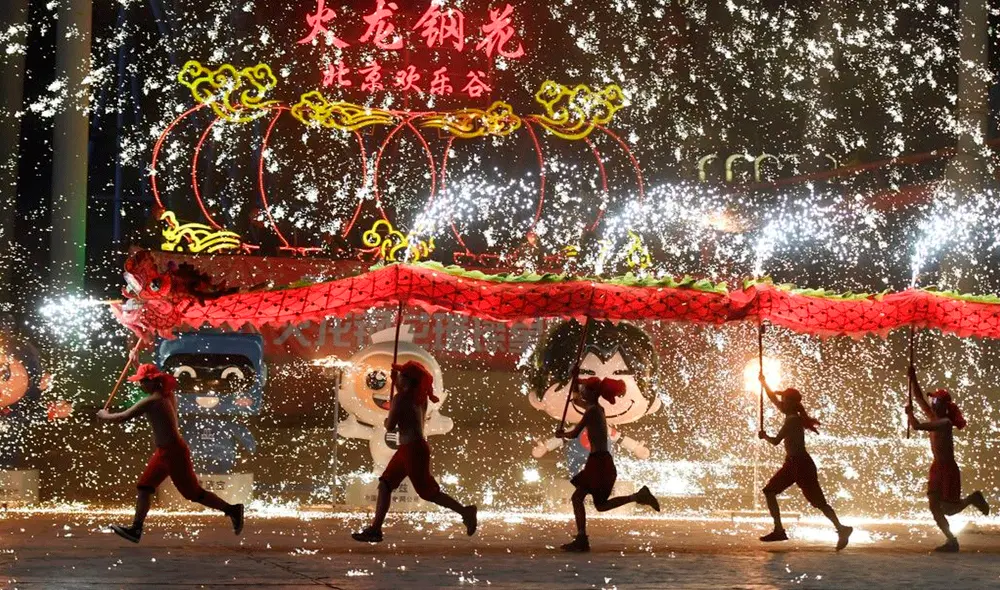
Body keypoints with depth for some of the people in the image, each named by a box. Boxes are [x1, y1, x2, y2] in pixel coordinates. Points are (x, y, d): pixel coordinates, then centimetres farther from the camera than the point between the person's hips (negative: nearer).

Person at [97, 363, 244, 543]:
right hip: (165, 452, 10)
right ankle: (136, 529, 12)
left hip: (174, 453, -10)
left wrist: (104, 416, 4)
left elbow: (122, 417, -14)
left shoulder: (151, 401, -20)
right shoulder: (168, 394, 5)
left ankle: (232, 509, 10)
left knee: (193, 492, 1)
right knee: (144, 487, 9)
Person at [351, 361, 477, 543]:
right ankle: (375, 529, 9)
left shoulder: (400, 398, -15)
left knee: (428, 492, -3)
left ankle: (465, 512, 2)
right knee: (385, 485, 9)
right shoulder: (419, 397, 9)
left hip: (413, 449, -10)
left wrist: (386, 421, 9)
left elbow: (390, 426, -16)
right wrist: (395, 382, 29)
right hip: (407, 449, 10)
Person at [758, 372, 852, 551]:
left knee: (818, 501, -6)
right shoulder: (792, 416, 9)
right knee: (769, 491, 6)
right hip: (792, 464, 10)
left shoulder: (793, 420, -17)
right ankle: (779, 530, 5)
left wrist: (764, 436, -2)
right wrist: (763, 382, 23)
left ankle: (841, 529, 3)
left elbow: (776, 441, -21)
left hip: (802, 464, -10)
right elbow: (773, 399, 23)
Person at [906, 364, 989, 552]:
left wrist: (909, 413, -10)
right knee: (935, 507, 3)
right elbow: (919, 398, 11)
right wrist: (913, 379, 5)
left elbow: (917, 426, -26)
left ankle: (972, 498, 20)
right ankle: (951, 541, 10)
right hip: (937, 467, 8)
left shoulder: (944, 423, -19)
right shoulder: (933, 417, 5)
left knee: (948, 509, -3)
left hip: (948, 468, -8)